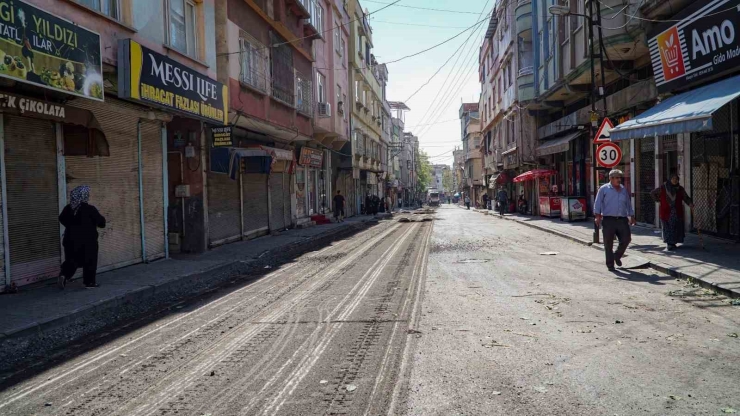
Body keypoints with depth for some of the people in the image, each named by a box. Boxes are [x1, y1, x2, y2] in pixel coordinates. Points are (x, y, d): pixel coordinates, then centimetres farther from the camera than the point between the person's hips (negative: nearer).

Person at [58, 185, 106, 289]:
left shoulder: (68, 208, 2)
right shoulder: (90, 209, -15)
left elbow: (62, 219, 15)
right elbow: (101, 222, -10)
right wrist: (101, 219, 12)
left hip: (71, 239, 5)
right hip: (88, 240, -5)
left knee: (71, 260, 14)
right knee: (89, 261, 6)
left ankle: (64, 275, -9)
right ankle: (89, 282, 11)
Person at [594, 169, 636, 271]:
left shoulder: (624, 190, 16)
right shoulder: (604, 189, 2)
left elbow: (628, 204, 22)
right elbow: (597, 203, -2)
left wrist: (631, 216, 17)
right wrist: (598, 216, -10)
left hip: (622, 220, 4)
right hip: (608, 220, -4)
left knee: (626, 239, -2)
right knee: (608, 243, -1)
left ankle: (617, 256, 25)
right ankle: (610, 264, 9)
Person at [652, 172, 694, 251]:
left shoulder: (680, 189, 4)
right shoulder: (663, 188, -1)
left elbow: (686, 198, -2)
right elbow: (653, 193, 11)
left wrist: (690, 204, -21)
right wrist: (659, 201, 3)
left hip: (677, 214, 2)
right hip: (666, 213, -2)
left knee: (676, 229, 2)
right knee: (668, 229, -4)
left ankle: (673, 243, 16)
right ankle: (669, 244, 4)